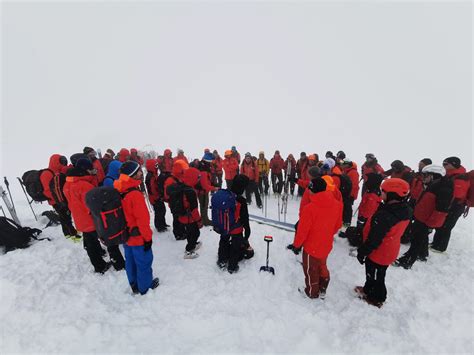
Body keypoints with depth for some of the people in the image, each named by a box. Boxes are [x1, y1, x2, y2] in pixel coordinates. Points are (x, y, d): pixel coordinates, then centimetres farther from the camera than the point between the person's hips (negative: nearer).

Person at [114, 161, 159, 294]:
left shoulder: (119, 191, -2)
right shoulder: (135, 194, -28)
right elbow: (142, 219, -25)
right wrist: (148, 237, -14)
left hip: (126, 235, 8)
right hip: (138, 236, -8)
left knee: (130, 262, 23)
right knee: (144, 262, 12)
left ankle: (135, 285, 42)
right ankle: (145, 287, 31)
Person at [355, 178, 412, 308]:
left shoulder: (384, 216, -37)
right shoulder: (406, 211, -8)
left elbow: (374, 239, -30)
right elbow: (393, 231, 6)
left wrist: (362, 251, -15)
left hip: (378, 253, -8)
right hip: (390, 251, 8)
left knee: (373, 275, 18)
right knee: (379, 275, 27)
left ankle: (376, 298, 40)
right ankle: (369, 290, 48)